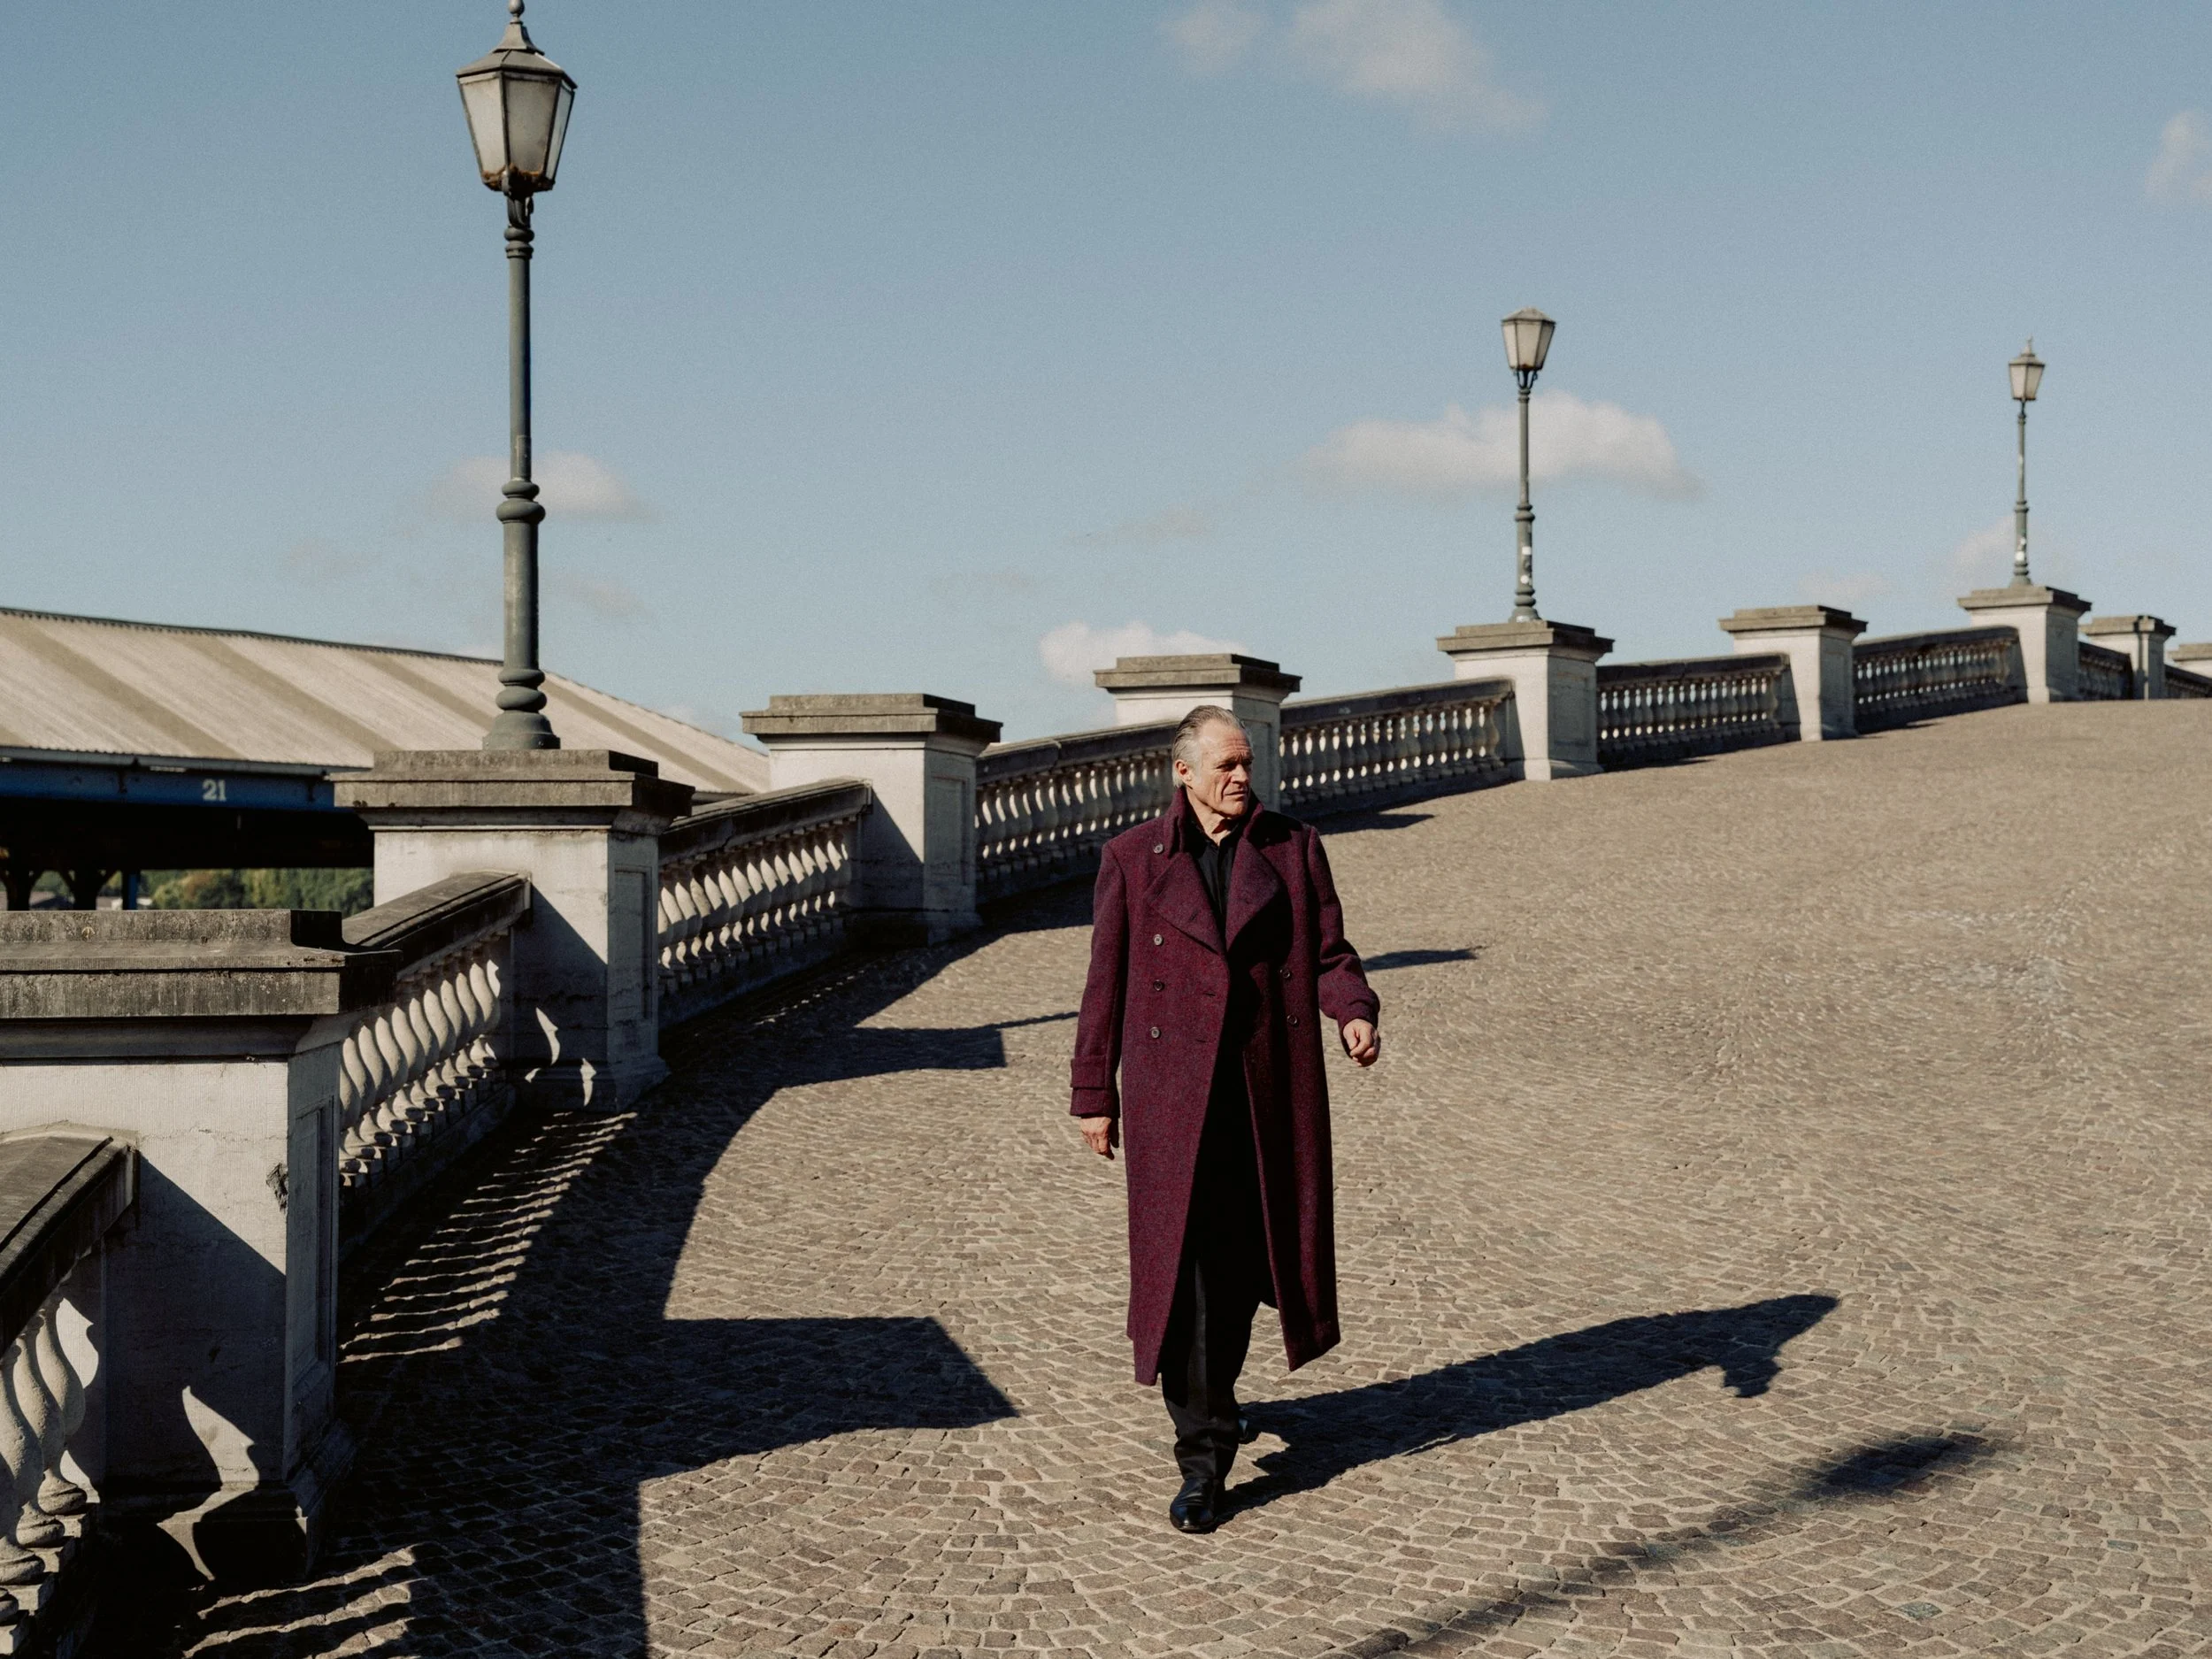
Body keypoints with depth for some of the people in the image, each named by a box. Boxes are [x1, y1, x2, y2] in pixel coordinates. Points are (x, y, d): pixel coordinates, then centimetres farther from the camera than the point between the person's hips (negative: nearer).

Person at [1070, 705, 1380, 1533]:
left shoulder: (1293, 848, 6)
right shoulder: (1131, 858, 2)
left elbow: (1329, 952, 5)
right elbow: (1106, 982, 5)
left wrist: (1355, 1014, -16)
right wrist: (1094, 1095, 5)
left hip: (1270, 1086, 2)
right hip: (1173, 1088, -2)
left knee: (1247, 1254, 10)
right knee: (1184, 1263, -7)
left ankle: (1211, 1396, 36)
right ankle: (1203, 1455, -3)